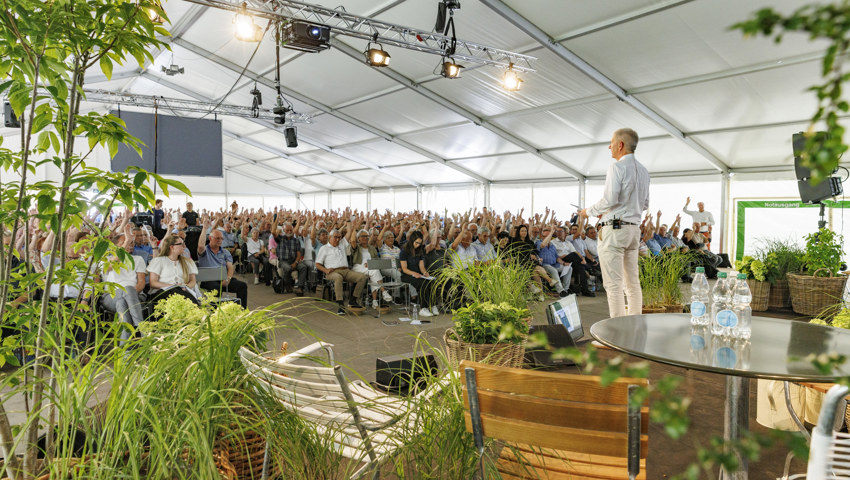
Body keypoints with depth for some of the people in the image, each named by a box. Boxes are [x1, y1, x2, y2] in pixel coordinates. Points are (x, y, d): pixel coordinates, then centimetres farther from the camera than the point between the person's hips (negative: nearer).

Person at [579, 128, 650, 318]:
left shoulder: (617, 167, -11)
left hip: (614, 230, -9)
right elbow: (645, 204, 20)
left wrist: (589, 211, -4)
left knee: (614, 284, -6)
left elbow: (610, 199, -19)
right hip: (634, 229, 9)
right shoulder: (643, 170, 15)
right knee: (632, 282, 13)